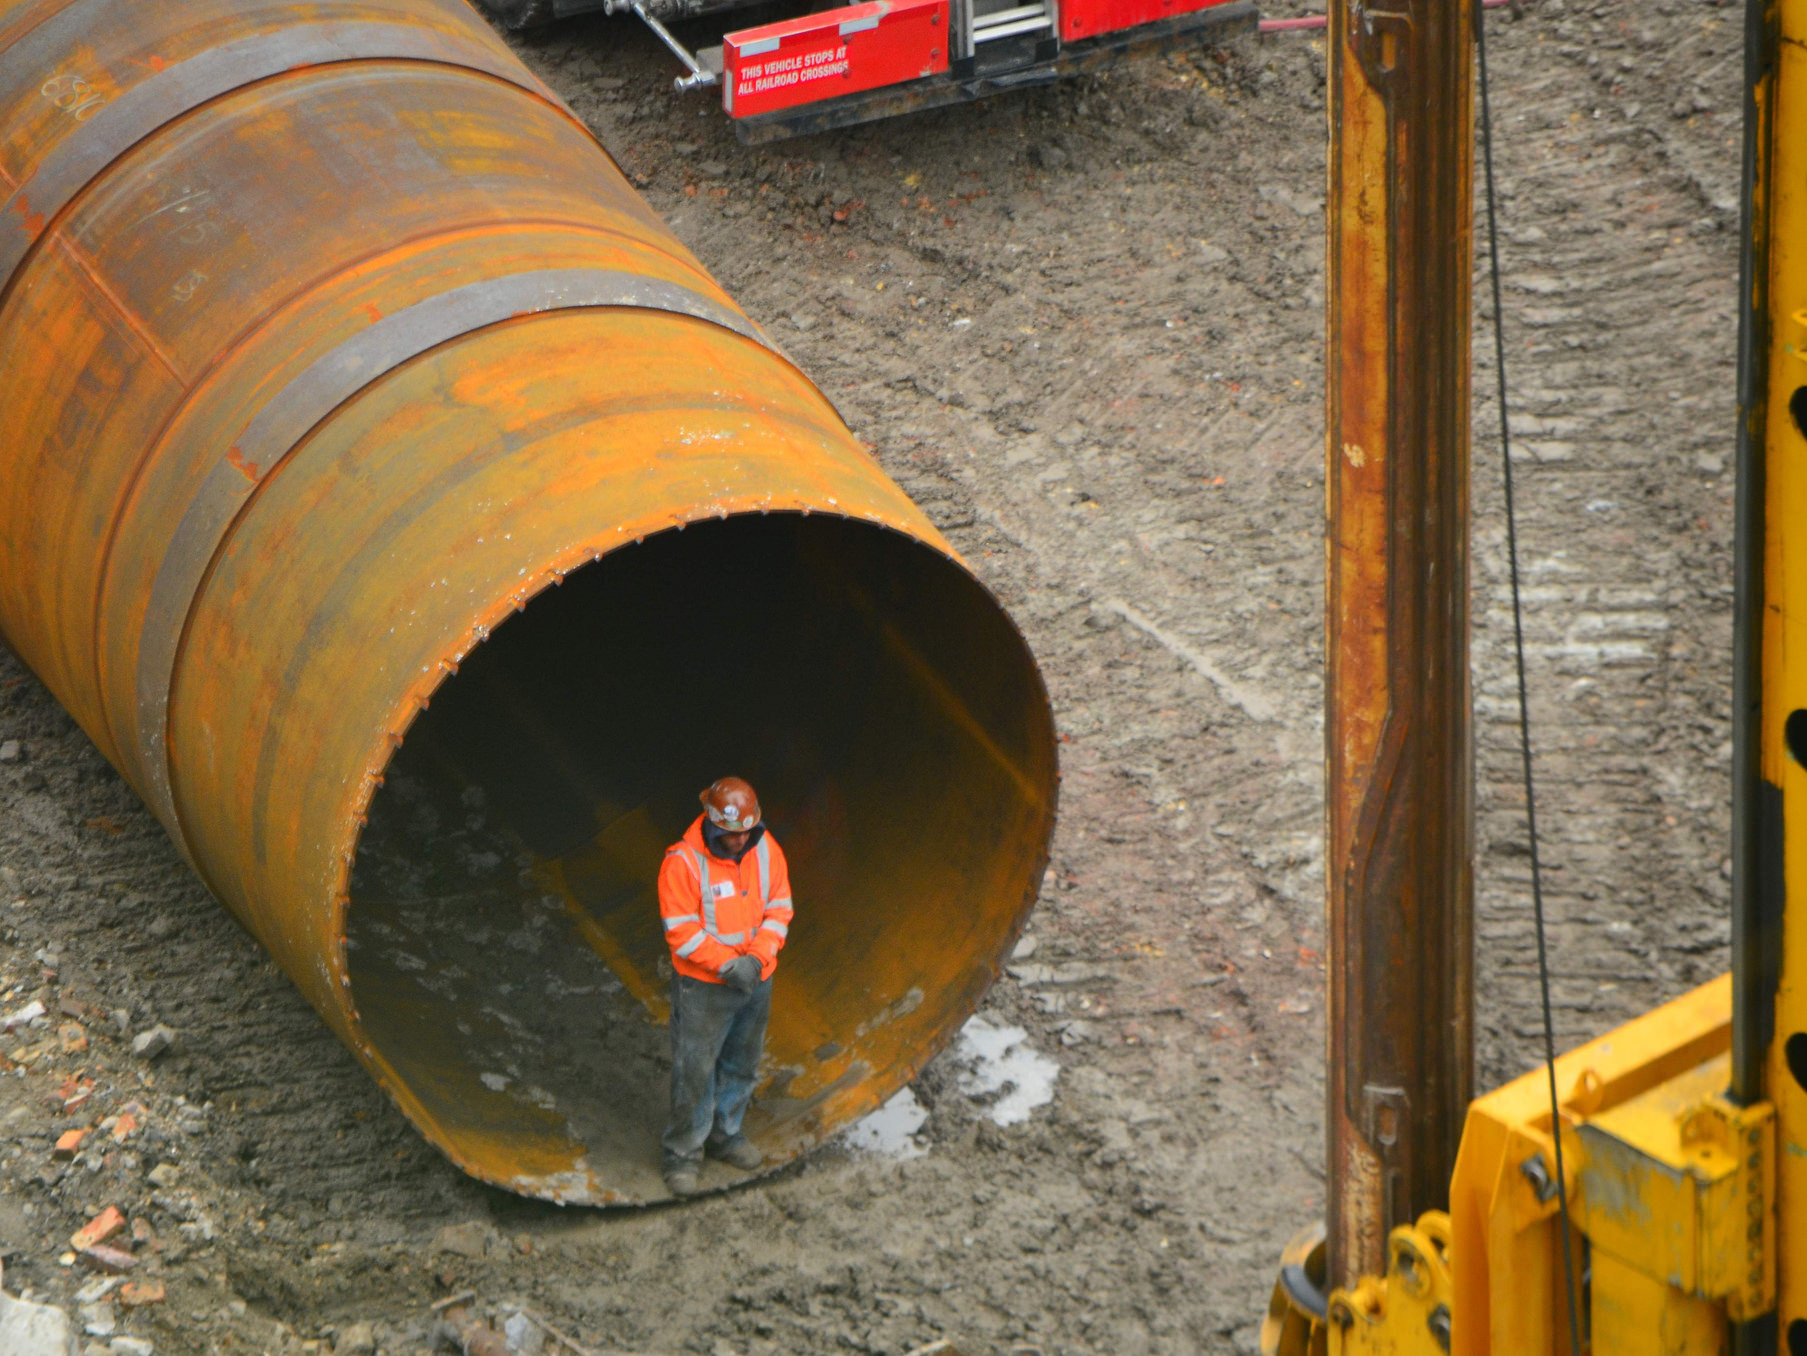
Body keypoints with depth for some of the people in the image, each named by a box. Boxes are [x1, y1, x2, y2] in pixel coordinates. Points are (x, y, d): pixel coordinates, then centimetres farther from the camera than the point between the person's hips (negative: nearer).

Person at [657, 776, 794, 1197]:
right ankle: (683, 1154, 10)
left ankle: (725, 1135, 37)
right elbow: (681, 930, -19)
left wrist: (757, 958, -14)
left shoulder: (766, 851, -4)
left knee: (742, 1065, 18)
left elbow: (779, 909, 1)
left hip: (756, 982, 5)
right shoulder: (683, 862, -21)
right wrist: (727, 965, -22)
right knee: (694, 1071, -2)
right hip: (703, 987, -5)